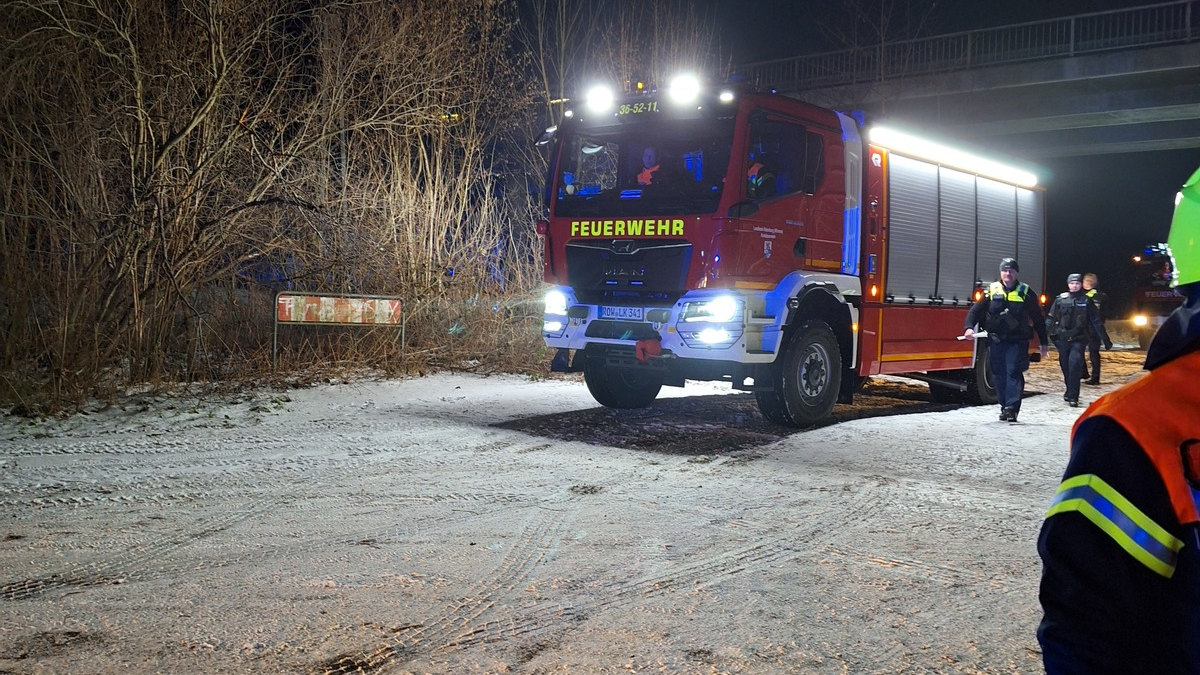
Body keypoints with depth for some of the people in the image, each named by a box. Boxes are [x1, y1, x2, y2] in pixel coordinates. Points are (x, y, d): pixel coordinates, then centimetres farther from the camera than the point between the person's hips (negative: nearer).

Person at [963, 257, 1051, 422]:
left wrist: (1043, 343, 8)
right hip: (996, 341, 2)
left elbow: (1038, 319, 8)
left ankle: (1012, 408, -13)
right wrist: (969, 327, -14)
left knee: (1014, 373, -11)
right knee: (999, 375, 7)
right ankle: (1004, 406, 17)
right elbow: (976, 310, 5)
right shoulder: (992, 291, 7)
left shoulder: (1026, 292, 4)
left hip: (1017, 342, -2)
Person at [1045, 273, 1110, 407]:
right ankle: (1070, 391, 31)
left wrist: (1105, 339, 7)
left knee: (1074, 364, -16)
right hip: (1062, 338, 2)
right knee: (1065, 366, 11)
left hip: (1079, 339, -2)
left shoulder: (1086, 301, 3)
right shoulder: (1060, 299, 4)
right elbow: (1051, 318, 5)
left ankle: (1072, 396, -14)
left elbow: (1096, 321, 6)